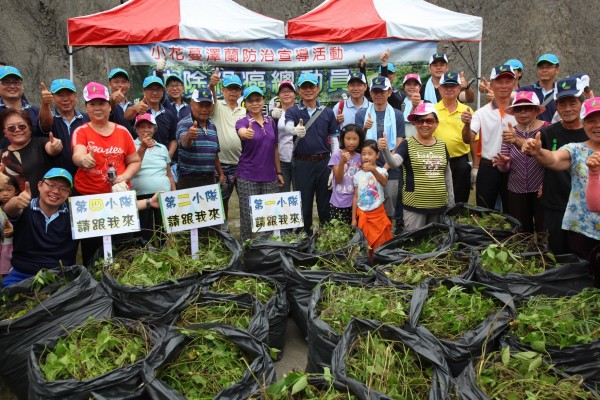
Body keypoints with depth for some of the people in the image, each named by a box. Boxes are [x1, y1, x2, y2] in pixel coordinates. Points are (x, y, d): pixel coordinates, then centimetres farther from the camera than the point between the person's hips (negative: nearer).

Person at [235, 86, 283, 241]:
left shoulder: (271, 122, 8)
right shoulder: (242, 122, -6)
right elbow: (242, 132, -31)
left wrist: (279, 172, 13)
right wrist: (246, 134, -55)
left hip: (269, 176, 4)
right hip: (248, 177, -4)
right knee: (249, 215, 1)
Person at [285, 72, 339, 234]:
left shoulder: (328, 112, 6)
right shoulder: (292, 111, 1)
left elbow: (334, 139, 7)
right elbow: (289, 126, -21)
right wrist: (296, 130, -46)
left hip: (324, 162, 1)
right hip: (302, 164, -1)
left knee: (325, 202, 9)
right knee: (304, 202, 8)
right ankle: (305, 234, 22)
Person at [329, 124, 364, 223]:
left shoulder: (360, 157, 5)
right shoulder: (337, 155, -6)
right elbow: (338, 180, -11)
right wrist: (342, 162, -23)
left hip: (355, 202, 3)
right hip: (338, 204, -3)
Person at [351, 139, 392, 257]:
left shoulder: (381, 171, -8)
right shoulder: (358, 175, 3)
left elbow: (384, 182, -32)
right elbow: (356, 197, 5)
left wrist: (373, 170, -49)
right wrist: (354, 218, 3)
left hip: (378, 214, -3)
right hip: (362, 215, 3)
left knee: (380, 245, 4)